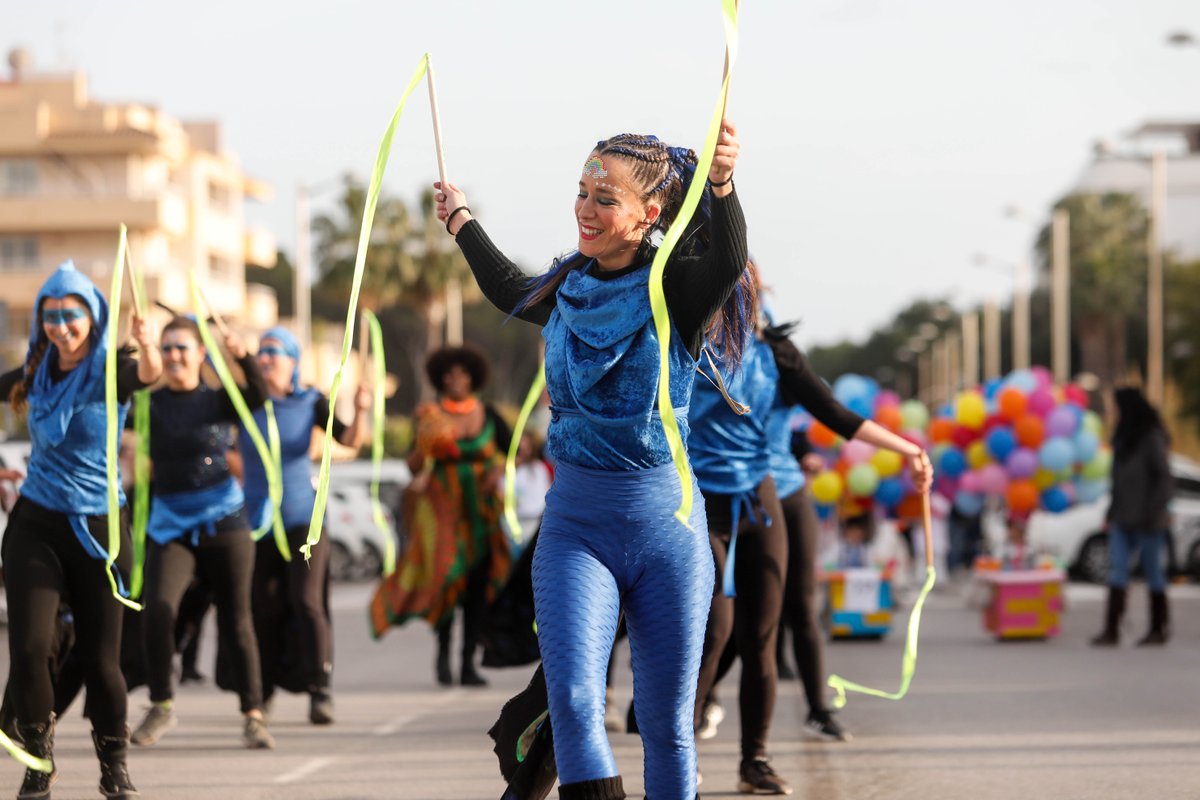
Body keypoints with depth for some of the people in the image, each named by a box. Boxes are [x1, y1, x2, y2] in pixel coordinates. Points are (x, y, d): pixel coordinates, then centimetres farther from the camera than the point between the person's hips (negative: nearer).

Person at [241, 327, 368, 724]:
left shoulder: (310, 401, -1)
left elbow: (350, 439, -9)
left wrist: (360, 411, -30)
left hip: (302, 516, -2)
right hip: (257, 519, 2)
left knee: (307, 601, -13)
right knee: (263, 606, 7)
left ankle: (319, 691, -11)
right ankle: (263, 688, 26)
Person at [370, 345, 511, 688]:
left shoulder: (487, 415, 4)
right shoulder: (431, 416, -1)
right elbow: (414, 467, -3)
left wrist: (499, 470, -6)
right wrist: (422, 443, -22)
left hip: (480, 505, 2)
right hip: (442, 504, -2)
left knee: (479, 584, -2)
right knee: (448, 573, -15)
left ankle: (469, 663, 4)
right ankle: (443, 650, 7)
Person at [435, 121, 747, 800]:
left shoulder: (676, 291, -8)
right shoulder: (566, 291, 5)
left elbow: (727, 260, -32)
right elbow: (510, 291, 30)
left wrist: (722, 184, -52)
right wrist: (462, 223, 42)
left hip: (666, 521, -3)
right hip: (575, 521, 3)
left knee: (666, 720, 2)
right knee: (573, 696, -17)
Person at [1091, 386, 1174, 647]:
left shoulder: (1153, 438, -10)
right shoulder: (1124, 437, 14)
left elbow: (1164, 476, -13)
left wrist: (1154, 512, -17)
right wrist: (1113, 509, 17)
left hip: (1146, 520, -7)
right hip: (1124, 518, 7)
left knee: (1153, 572, 3)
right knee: (1117, 570, -3)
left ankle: (1159, 628, 13)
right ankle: (1111, 630, -8)